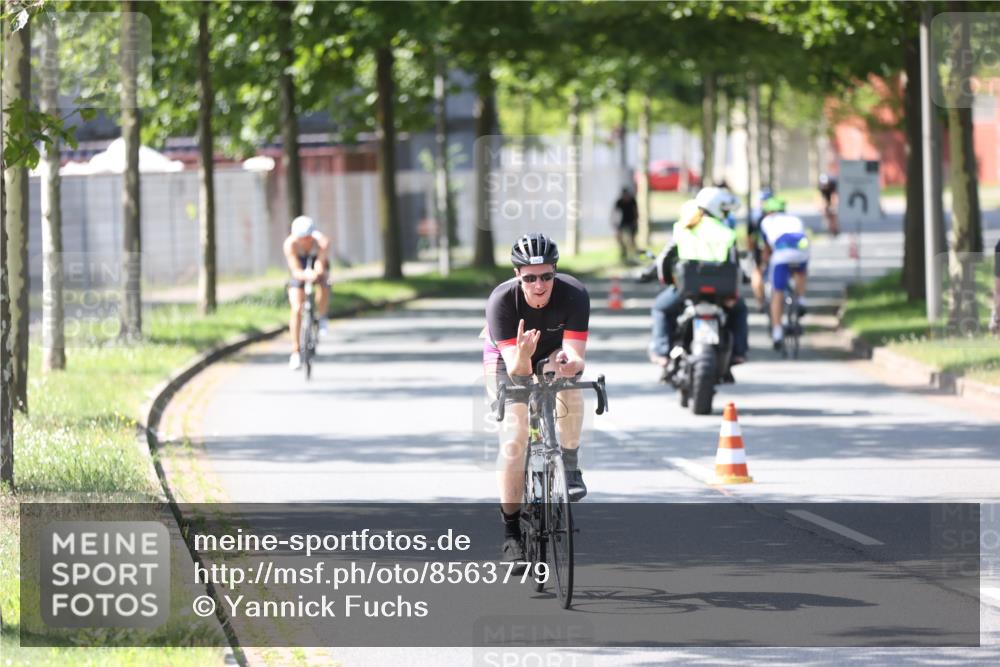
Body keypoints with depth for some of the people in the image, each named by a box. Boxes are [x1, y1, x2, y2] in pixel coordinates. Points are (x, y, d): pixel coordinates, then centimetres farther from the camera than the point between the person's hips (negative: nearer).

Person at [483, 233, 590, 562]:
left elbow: (575, 356, -35)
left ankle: (569, 465, -18)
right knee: (514, 439, -19)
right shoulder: (501, 301, -34)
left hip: (554, 353, 1)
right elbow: (515, 369, -37)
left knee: (567, 377, -35)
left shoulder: (574, 294, -31)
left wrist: (571, 364, -59)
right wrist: (522, 356, -60)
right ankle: (511, 531, -8)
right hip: (509, 359, -1)